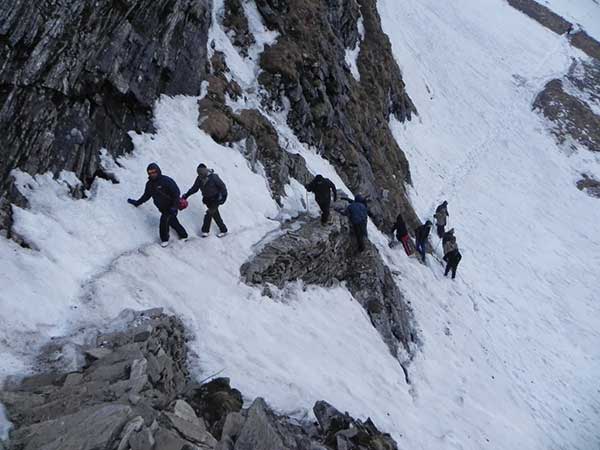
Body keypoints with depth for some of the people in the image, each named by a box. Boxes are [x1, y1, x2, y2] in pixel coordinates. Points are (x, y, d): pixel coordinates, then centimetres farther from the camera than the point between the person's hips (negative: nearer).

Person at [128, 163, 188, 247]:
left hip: (170, 207, -7)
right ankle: (183, 235, 36)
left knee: (164, 221, -17)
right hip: (162, 208, 7)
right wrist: (137, 203, 18)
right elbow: (146, 196, 20)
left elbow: (176, 193, -19)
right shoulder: (149, 184, 3)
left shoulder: (166, 181, -19)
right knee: (173, 222, 17)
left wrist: (174, 207, -25)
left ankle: (164, 239, 3)